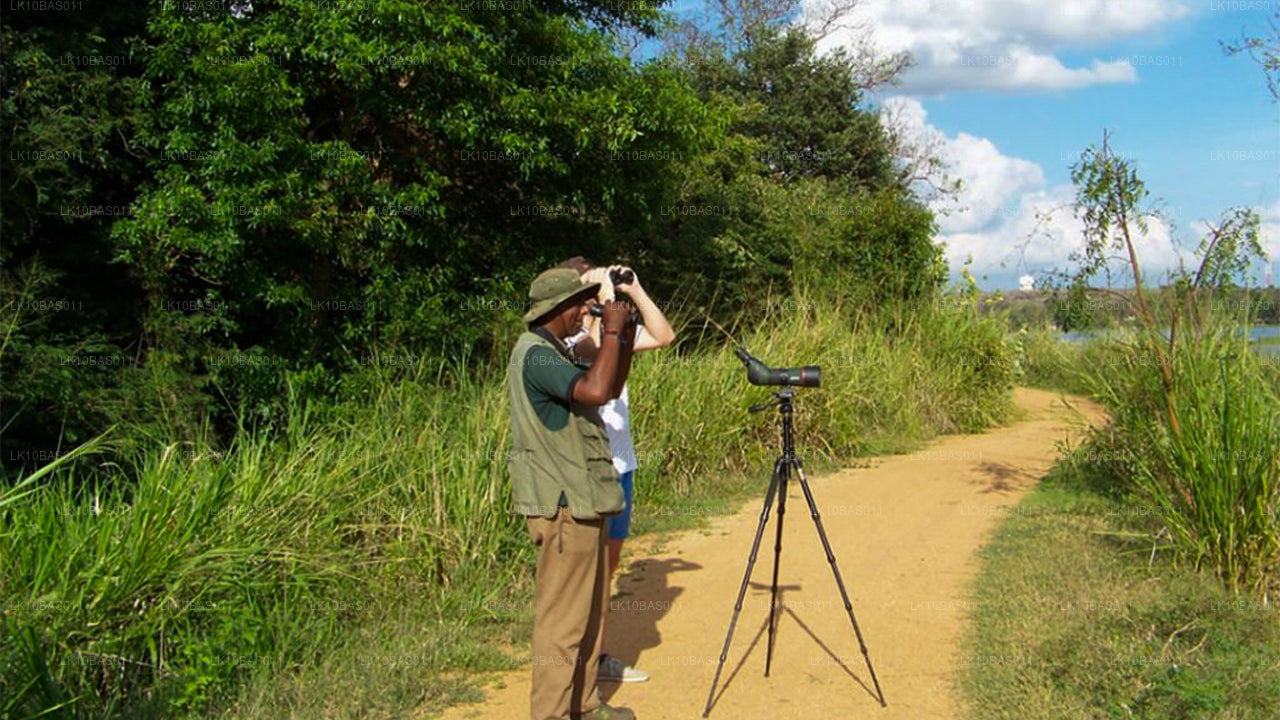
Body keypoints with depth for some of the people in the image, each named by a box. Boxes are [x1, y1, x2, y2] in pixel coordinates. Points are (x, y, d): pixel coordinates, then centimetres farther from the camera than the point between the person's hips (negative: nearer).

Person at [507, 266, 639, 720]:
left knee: (589, 612, 18)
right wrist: (611, 332, -20)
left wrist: (626, 339, 9)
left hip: (583, 503, 11)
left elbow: (611, 388, 22)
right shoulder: (535, 354, -17)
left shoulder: (555, 352, 15)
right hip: (563, 507, -11)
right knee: (562, 619, -4)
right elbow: (595, 391, -31)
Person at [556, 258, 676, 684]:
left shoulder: (611, 331, 11)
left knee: (607, 564, 16)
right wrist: (603, 304, -25)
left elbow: (663, 336, 9)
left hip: (619, 466, 8)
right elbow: (590, 355, -33)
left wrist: (635, 291, 1)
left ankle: (597, 657, 29)